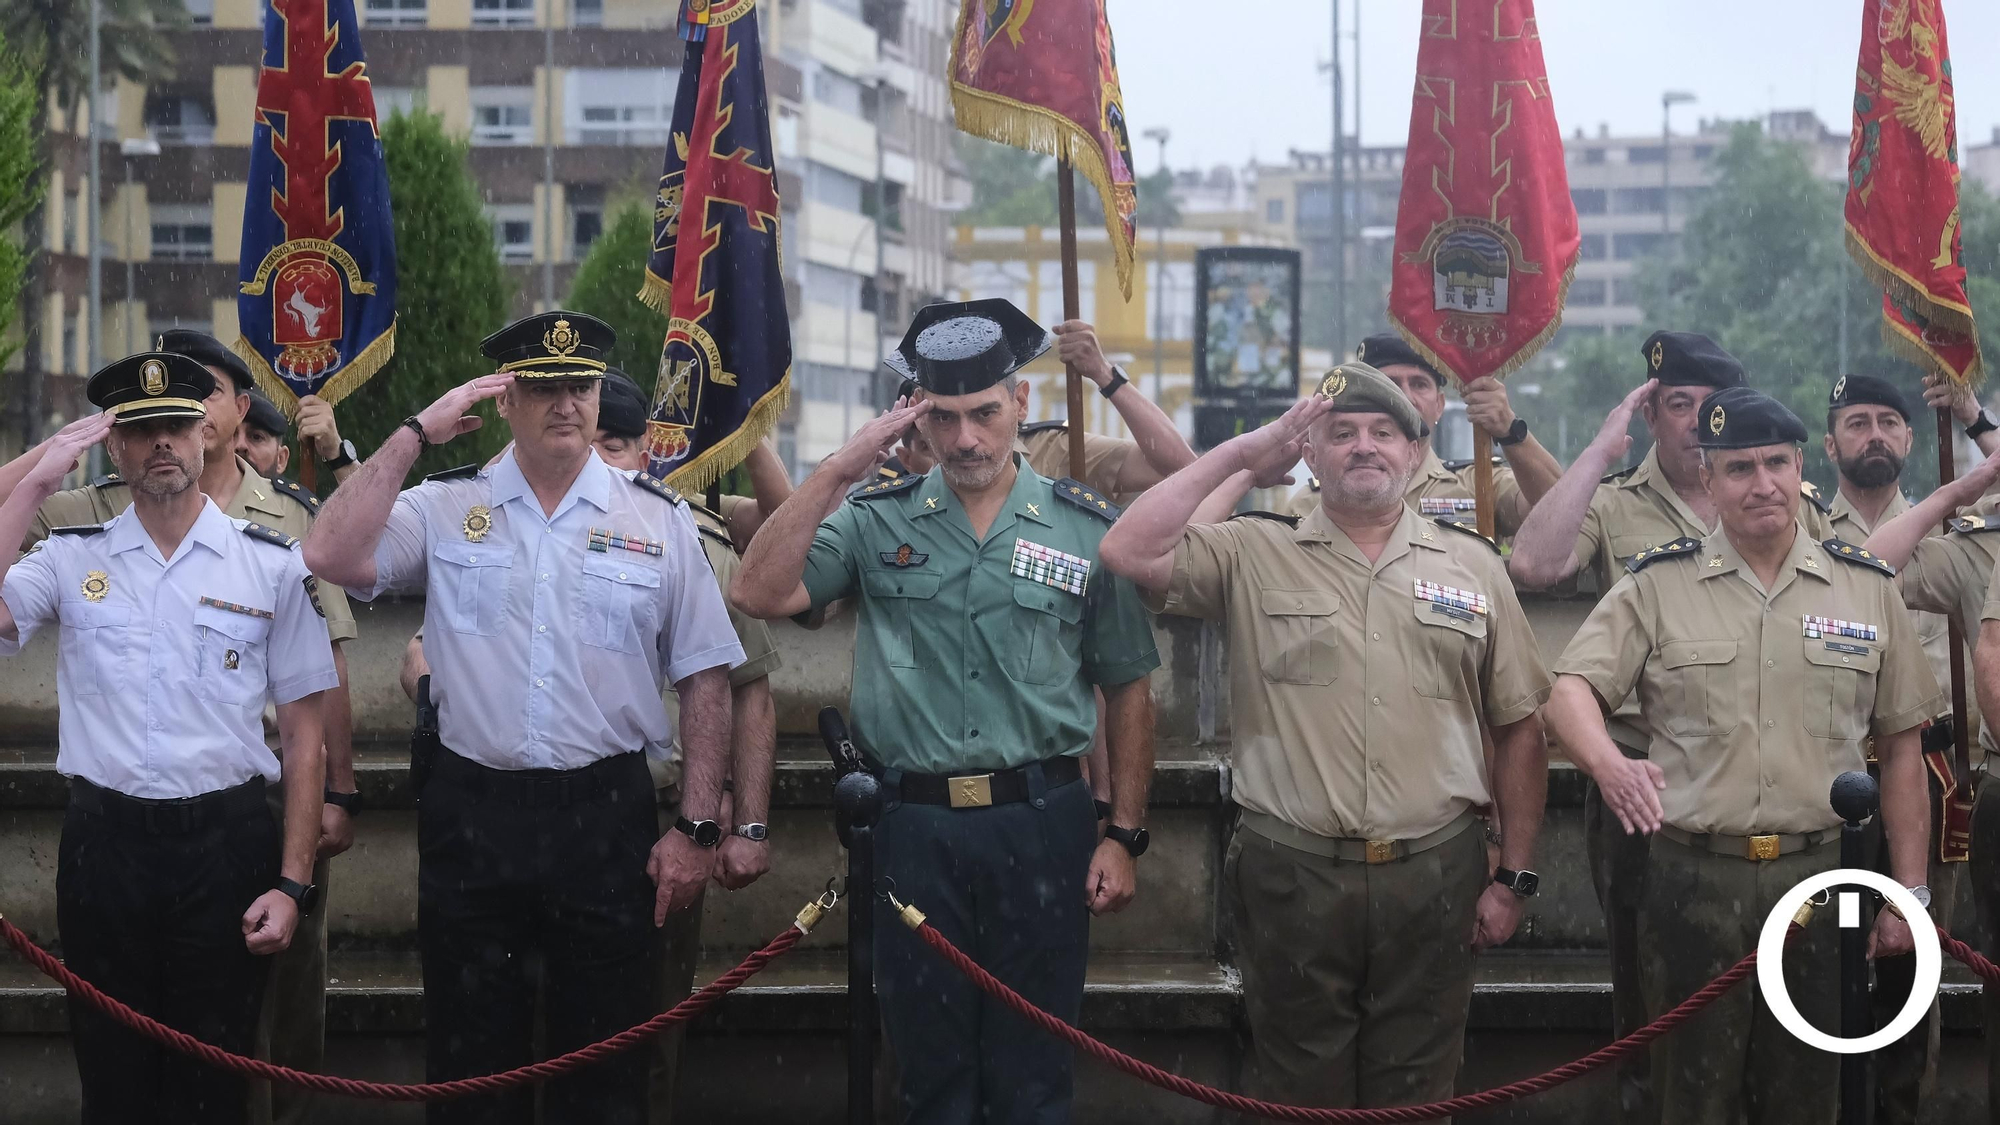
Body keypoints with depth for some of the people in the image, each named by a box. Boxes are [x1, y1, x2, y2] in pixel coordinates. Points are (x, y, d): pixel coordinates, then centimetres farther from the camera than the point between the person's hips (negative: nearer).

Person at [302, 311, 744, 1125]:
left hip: (608, 817, 0)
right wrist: (416, 434, -8)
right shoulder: (445, 509, 4)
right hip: (471, 815, 0)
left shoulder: (659, 520, 4)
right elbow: (330, 557, -13)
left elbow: (704, 680, 4)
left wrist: (697, 829, -2)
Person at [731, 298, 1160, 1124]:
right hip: (913, 829, 1)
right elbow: (759, 594, -11)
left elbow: (1127, 691, 6)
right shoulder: (877, 520, 3)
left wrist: (1124, 836, 1)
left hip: (1040, 826, 0)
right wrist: (840, 469, -14)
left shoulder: (1087, 529, 2)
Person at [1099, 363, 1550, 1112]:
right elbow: (1129, 553, -13)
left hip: (1433, 877, 1)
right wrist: (1239, 454, -6)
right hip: (1291, 875, -1)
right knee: (1300, 1095, 9)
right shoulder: (1253, 556, 3)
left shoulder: (1471, 565, 8)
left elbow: (1518, 728, 11)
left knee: (1415, 1095, 10)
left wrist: (1513, 877, 6)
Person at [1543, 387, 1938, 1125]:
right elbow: (1571, 691, -8)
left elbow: (1900, 749, 10)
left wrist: (1909, 891, 7)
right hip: (1693, 879, -1)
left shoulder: (1867, 588, 7)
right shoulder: (1656, 585, 2)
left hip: (1821, 877, 1)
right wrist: (1608, 765, -30)